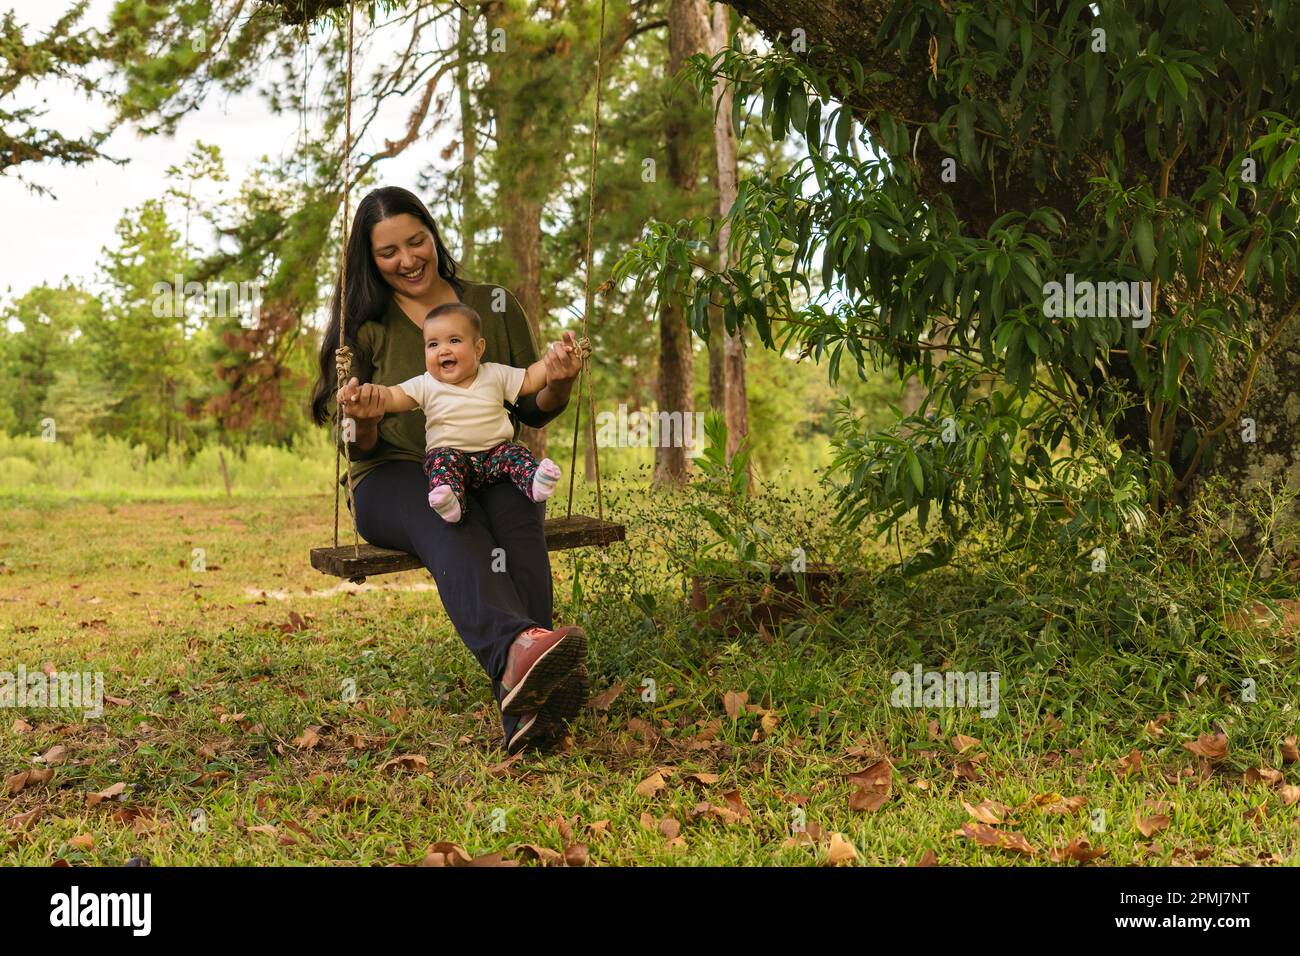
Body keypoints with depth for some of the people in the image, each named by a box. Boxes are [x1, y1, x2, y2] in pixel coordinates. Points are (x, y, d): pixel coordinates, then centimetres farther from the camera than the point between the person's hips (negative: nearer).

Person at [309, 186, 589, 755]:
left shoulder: (493, 305, 12)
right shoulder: (365, 327, 9)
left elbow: (531, 413, 14)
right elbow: (362, 449, 6)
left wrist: (558, 384, -10)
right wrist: (364, 425, -18)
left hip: (490, 469, 1)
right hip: (397, 477, -1)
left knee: (513, 515, -36)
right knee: (452, 528, -38)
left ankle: (524, 710, -54)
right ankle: (517, 649, -68)